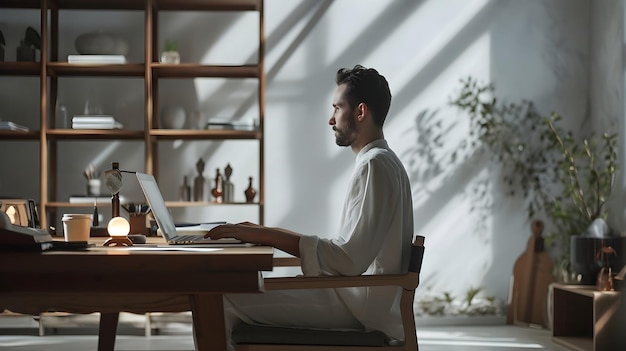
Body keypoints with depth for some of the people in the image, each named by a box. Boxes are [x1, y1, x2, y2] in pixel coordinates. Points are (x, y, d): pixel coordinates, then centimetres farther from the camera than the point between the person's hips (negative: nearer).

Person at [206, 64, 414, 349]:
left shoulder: (375, 165, -15)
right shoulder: (382, 162, 18)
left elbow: (350, 259, -23)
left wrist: (267, 236, -21)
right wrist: (269, 235, 10)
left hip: (359, 308, -10)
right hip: (360, 297, 10)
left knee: (218, 300, -12)